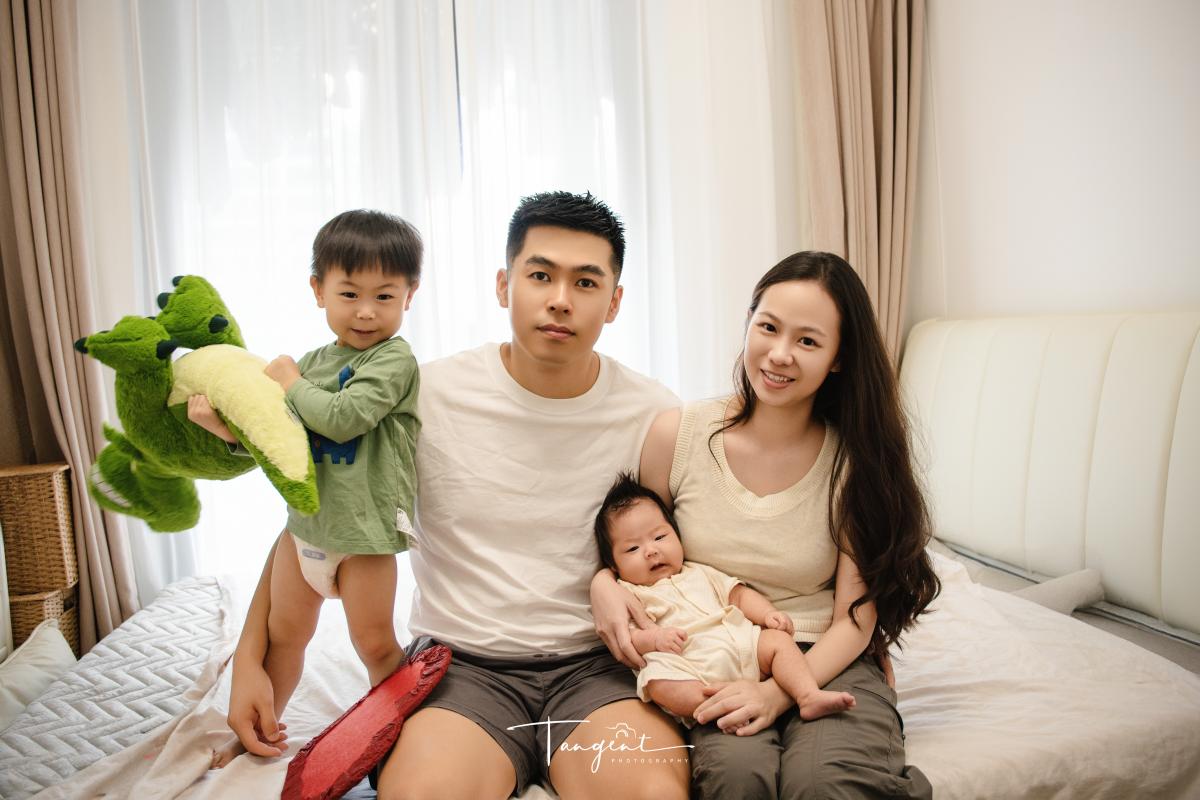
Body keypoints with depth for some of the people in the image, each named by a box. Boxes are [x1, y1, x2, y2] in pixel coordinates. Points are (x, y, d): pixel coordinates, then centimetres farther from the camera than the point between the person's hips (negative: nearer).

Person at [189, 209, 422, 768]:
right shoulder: (314, 361, 6)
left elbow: (343, 418, -29)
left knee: (375, 645, 7)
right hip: (305, 518, 7)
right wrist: (228, 427, -9)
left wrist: (291, 383, -12)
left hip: (364, 529, -7)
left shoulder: (395, 359, -16)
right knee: (283, 633, 21)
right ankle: (256, 732, 41)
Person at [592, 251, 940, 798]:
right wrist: (603, 583, -12)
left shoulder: (855, 460, -4)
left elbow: (854, 620, -4)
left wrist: (779, 691, -20)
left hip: (828, 665, 1)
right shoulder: (676, 436, -4)